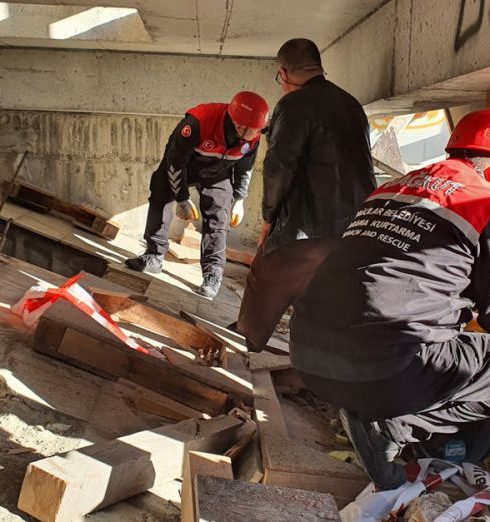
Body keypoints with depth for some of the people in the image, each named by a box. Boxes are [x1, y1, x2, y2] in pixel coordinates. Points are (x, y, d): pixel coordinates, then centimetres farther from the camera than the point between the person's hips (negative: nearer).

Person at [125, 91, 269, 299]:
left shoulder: (252, 138, -25)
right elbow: (175, 161, -27)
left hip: (216, 174, 2)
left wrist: (239, 199, 1)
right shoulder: (198, 122, -41)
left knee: (217, 218, -8)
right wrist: (182, 199, -21)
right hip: (181, 164, -1)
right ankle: (154, 256, 4)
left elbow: (245, 168, -1)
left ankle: (213, 273, -4)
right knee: (160, 198, -6)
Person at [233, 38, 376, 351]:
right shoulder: (351, 105, 14)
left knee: (267, 278, 13)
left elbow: (280, 165, -17)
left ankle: (247, 337, 30)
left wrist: (270, 215, -5)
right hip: (357, 223, 7)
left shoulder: (295, 105, -12)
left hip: (311, 224, -7)